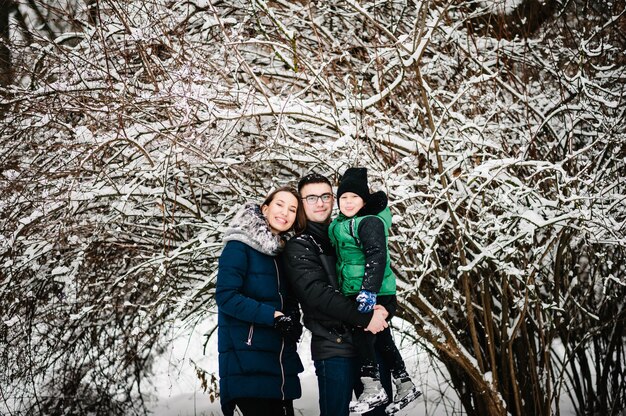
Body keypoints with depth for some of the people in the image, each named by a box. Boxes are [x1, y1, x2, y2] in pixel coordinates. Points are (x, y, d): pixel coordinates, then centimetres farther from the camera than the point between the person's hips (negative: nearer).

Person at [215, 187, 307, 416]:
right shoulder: (239, 247, -6)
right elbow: (226, 296, -15)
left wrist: (294, 323, -2)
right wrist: (272, 316, -20)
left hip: (282, 361, 7)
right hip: (246, 361, -7)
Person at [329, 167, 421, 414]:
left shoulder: (370, 222, -14)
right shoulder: (340, 225, 14)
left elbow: (377, 256, -24)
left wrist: (369, 290, -31)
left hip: (375, 294, -9)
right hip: (356, 293, 9)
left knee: (362, 336, -10)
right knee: (381, 339, 14)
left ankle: (373, 390, -2)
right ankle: (405, 386, 23)